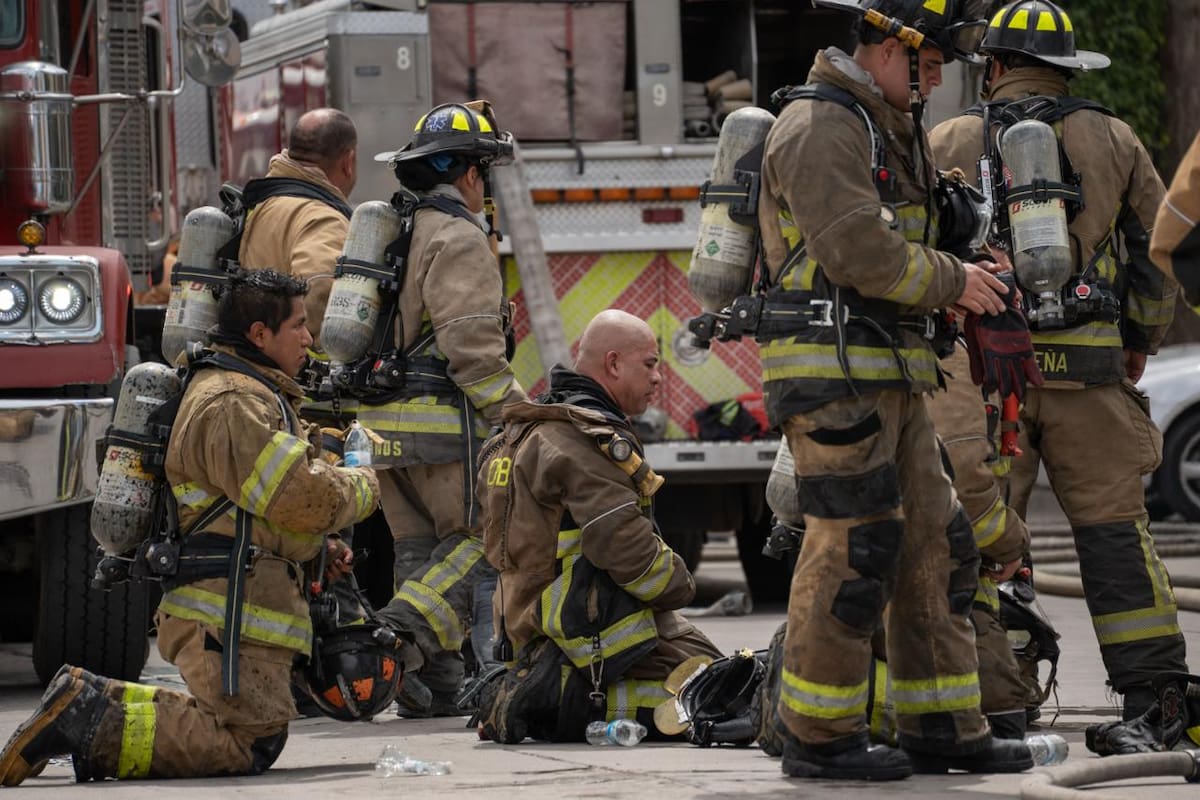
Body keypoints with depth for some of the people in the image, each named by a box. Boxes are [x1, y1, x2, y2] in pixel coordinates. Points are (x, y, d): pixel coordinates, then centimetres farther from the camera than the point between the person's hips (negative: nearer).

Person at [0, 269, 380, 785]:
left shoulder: (252, 394, 22)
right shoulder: (234, 404, -14)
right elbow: (304, 499, -20)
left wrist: (319, 548, 15)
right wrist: (364, 488, 0)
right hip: (230, 612, -11)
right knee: (248, 747, -13)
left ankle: (97, 705, 8)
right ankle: (89, 722, -15)